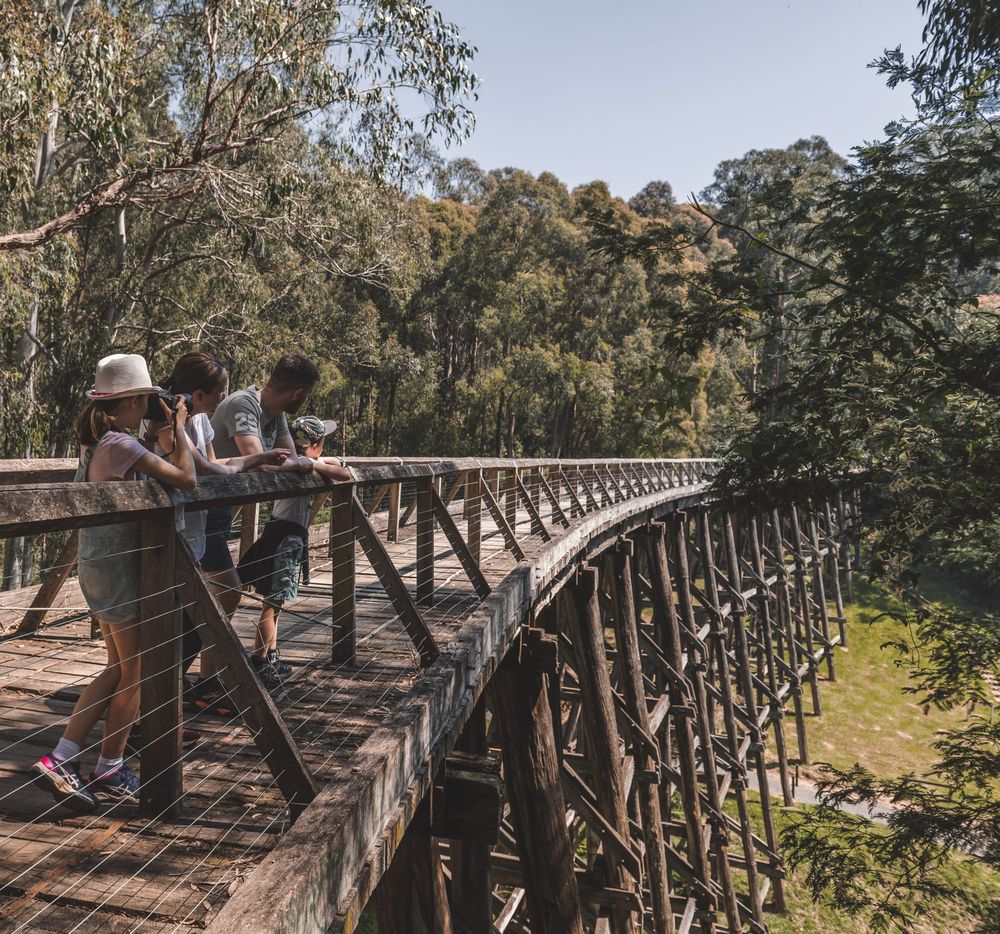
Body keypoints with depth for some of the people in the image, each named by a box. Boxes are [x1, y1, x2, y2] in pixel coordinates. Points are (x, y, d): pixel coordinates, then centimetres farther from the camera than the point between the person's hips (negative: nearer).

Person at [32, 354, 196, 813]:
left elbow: (159, 468, 13)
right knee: (135, 672, 6)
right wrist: (179, 427, -9)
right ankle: (109, 772, 19)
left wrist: (173, 433, 9)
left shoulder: (95, 443, 9)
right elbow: (186, 479, -20)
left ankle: (60, 759, 17)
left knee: (117, 668, 18)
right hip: (120, 567, -9)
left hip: (96, 566, 9)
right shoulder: (121, 444, -19)